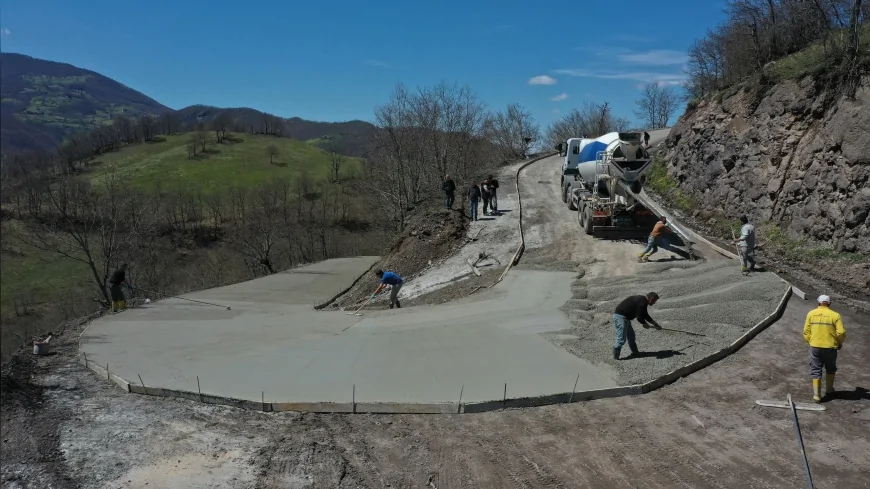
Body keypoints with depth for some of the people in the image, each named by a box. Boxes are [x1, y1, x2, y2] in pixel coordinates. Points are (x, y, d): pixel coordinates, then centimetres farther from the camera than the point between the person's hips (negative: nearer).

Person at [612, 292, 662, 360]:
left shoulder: (642, 300, 15)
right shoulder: (642, 302, -18)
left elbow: (645, 315, 26)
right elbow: (639, 317, -18)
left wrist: (655, 323, 27)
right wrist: (645, 324, 1)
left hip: (625, 317, 11)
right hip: (621, 317, -11)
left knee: (631, 336, 22)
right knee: (621, 339, -10)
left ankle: (635, 352, 36)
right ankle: (615, 357, -5)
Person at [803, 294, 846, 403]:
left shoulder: (811, 314, -2)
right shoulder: (835, 315, -6)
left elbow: (806, 331, -1)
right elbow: (841, 332, -9)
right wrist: (840, 343, 9)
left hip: (815, 347, 0)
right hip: (830, 347, 0)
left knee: (816, 371, 8)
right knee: (830, 369, 23)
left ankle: (817, 395, 6)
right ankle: (829, 390, 34)